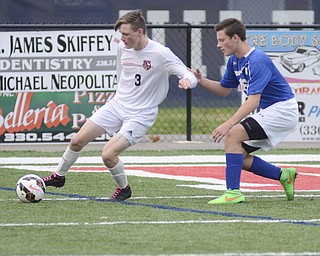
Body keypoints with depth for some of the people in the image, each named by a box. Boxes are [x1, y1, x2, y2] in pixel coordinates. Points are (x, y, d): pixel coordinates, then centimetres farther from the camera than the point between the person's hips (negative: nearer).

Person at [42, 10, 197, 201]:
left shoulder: (161, 54, -19)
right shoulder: (123, 48, 1)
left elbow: (190, 76, -21)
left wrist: (187, 80, -44)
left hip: (140, 115, -6)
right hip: (117, 105, 6)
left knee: (108, 154, -19)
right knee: (78, 140, 2)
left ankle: (124, 188, 9)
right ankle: (59, 176, 26)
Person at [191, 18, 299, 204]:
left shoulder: (257, 61, -24)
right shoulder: (234, 61, 6)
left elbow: (253, 100, -32)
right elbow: (224, 90, 19)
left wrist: (229, 124, -40)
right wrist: (201, 80, 2)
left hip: (282, 110, -10)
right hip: (270, 111, 10)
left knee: (233, 135, -24)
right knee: (239, 156, 5)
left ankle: (233, 193, -25)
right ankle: (283, 175, 17)